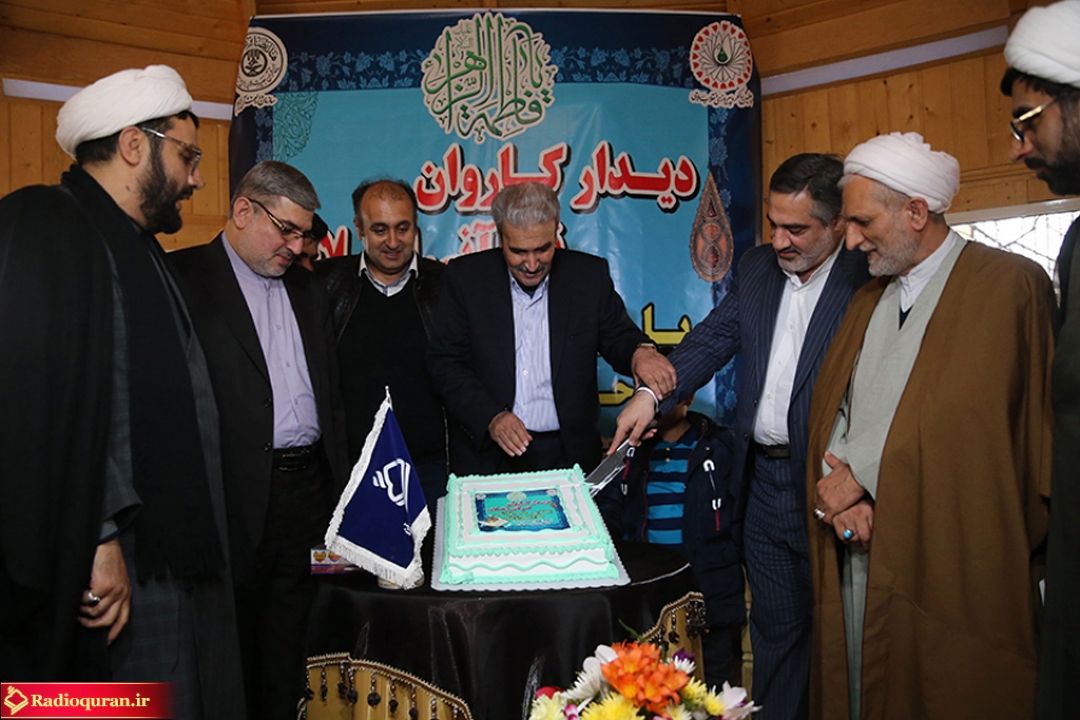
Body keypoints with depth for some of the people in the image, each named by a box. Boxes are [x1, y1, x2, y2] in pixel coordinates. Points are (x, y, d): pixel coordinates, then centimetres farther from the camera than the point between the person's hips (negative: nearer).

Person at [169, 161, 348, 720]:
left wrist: (339, 486, 12)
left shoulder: (308, 290, 17)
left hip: (309, 488, 6)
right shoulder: (183, 278, -4)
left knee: (290, 646, 12)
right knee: (234, 651, 6)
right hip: (237, 499, -5)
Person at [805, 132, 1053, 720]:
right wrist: (839, 492, -5)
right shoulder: (866, 301, 16)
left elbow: (972, 426, -14)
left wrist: (862, 475, -9)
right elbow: (830, 412, 13)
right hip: (852, 556, 6)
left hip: (945, 567, -6)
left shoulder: (1010, 286, -7)